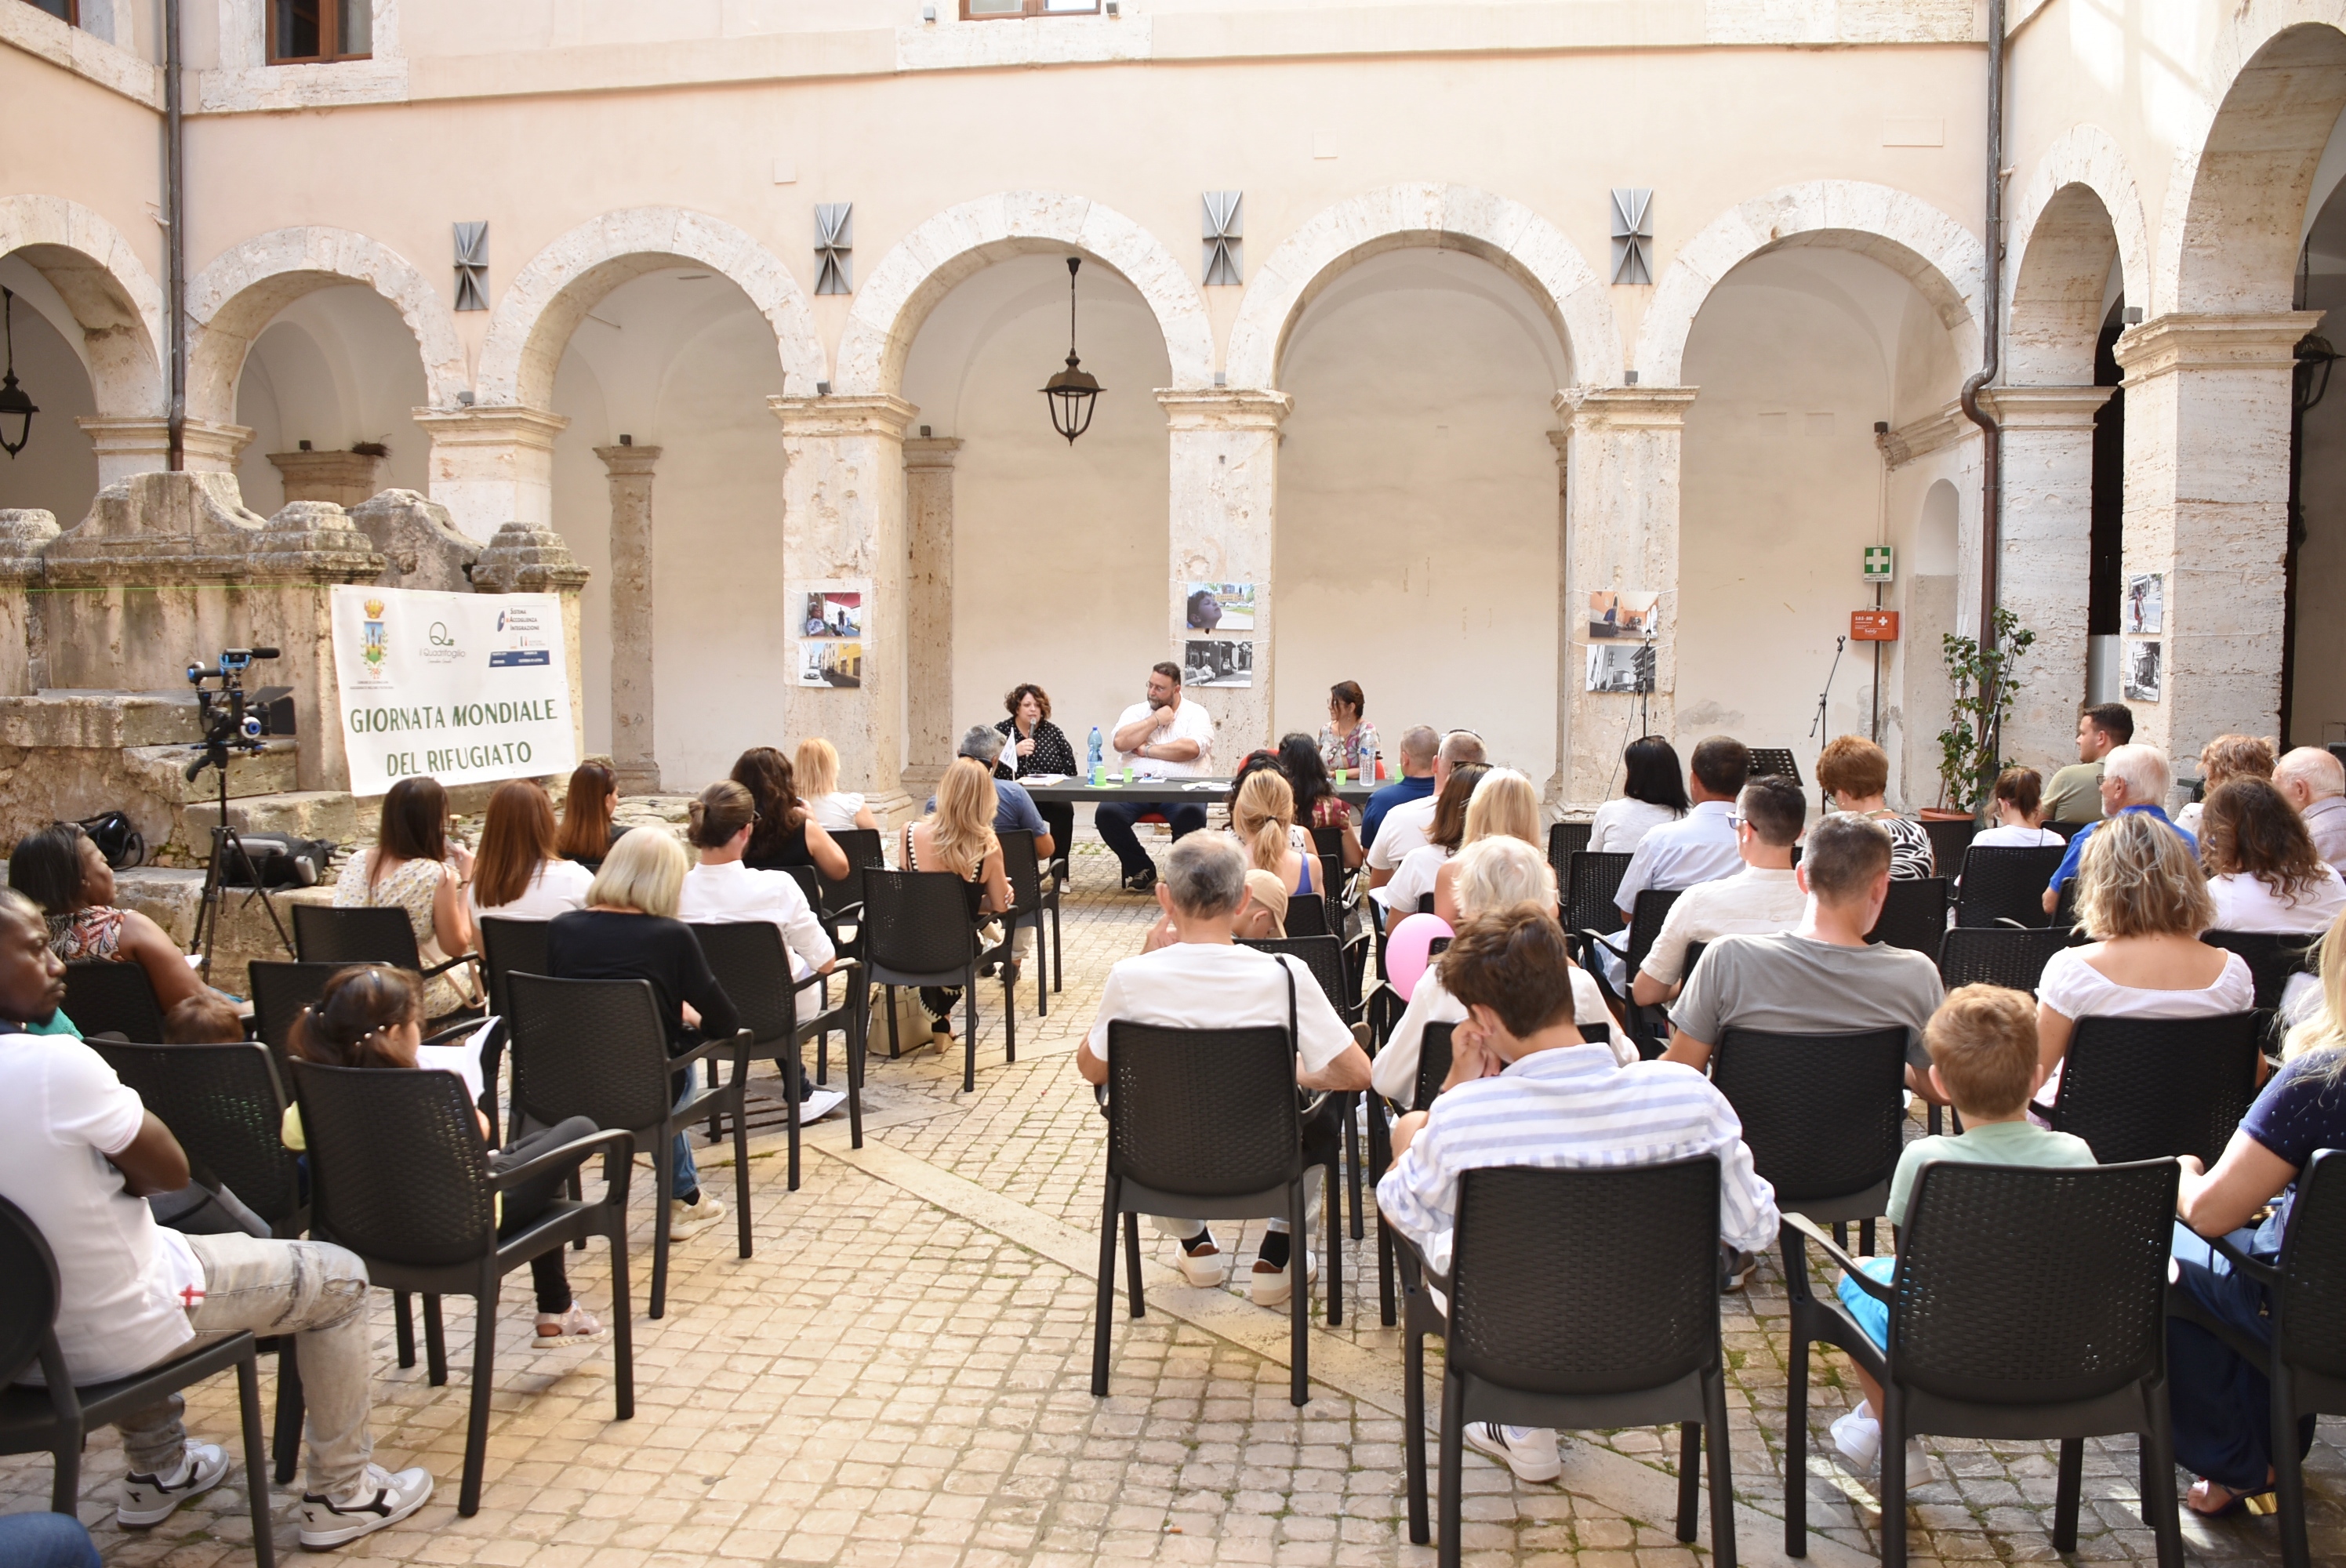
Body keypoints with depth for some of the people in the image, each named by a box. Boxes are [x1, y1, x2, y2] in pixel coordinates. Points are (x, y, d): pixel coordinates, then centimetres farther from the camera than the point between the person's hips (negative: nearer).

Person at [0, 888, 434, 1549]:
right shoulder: (58, 1065, -29)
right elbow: (170, 1172, -15)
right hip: (112, 1337, -8)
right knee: (338, 1278, 11)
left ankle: (157, 1469, 44)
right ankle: (340, 1493, 21)